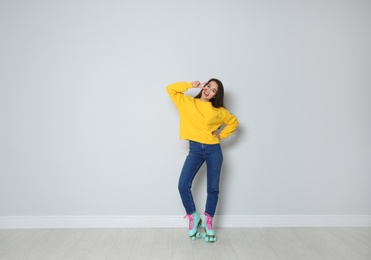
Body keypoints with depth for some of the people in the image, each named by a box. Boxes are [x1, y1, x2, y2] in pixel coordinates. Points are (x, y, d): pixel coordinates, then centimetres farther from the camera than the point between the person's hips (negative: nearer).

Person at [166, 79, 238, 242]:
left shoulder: (218, 110, 5)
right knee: (183, 185, -13)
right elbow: (170, 89, 3)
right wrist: (191, 85, 1)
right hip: (195, 149, 0)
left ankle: (208, 222, 23)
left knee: (213, 188, 4)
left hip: (214, 150, 1)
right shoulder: (187, 102, 5)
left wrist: (221, 135, 7)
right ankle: (193, 218, 10)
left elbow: (233, 121, 18)